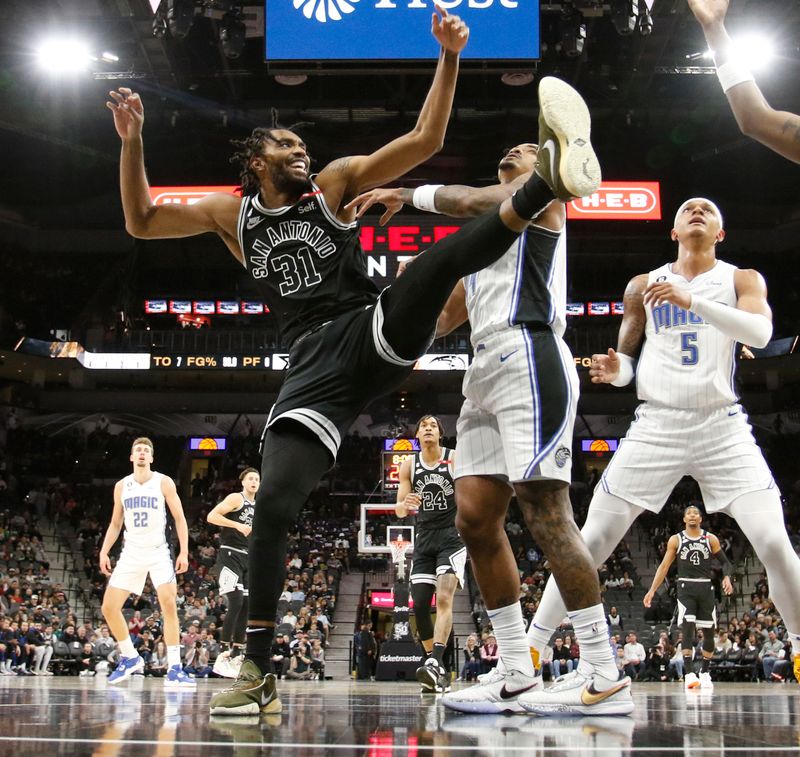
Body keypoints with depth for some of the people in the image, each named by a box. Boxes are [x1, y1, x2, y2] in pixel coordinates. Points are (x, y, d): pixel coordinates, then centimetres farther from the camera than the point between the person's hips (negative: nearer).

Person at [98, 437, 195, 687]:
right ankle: (130, 658, 16)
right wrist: (104, 551, 3)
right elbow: (115, 523, 15)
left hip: (158, 552, -3)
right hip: (131, 553, 4)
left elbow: (179, 519, -2)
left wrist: (184, 552, -10)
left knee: (169, 605, -18)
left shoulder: (164, 483, -3)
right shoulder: (122, 486, 7)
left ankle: (174, 669, -14)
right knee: (109, 607, -4)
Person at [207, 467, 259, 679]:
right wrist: (238, 525, -22)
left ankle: (236, 656, 11)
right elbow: (211, 516, -16)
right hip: (230, 555, -8)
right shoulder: (236, 498, -4)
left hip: (248, 558, 8)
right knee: (235, 603, -19)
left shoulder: (258, 507, 19)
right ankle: (223, 655, -16)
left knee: (246, 607, 5)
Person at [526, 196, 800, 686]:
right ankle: (531, 649, 1)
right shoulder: (643, 286, 10)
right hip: (656, 426, 1)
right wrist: (614, 371, -10)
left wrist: (692, 301, -28)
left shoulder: (742, 280, 5)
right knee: (592, 539, -5)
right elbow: (627, 361, 15)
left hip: (723, 426, -1)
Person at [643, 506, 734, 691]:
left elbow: (725, 562, 7)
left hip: (706, 588, 2)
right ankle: (689, 674, -20)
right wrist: (652, 590, -3)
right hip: (686, 587, -2)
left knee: (709, 631, 4)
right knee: (687, 627, -17)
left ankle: (704, 673, 19)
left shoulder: (710, 539, 5)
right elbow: (664, 566, 5)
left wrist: (727, 578, -15)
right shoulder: (676, 540, 4)